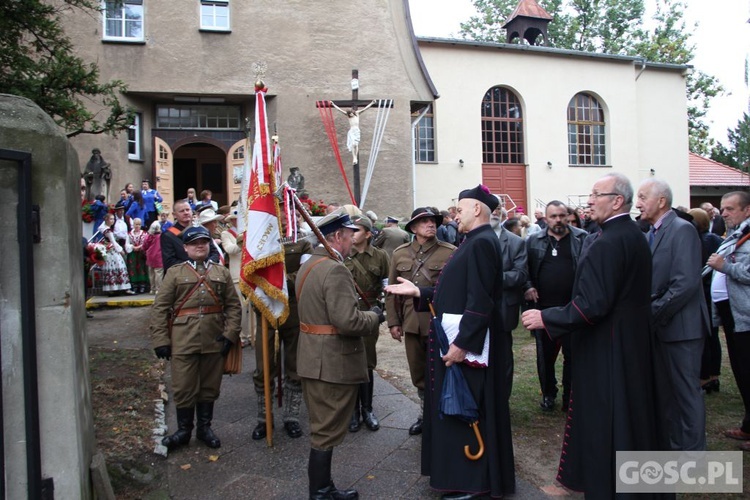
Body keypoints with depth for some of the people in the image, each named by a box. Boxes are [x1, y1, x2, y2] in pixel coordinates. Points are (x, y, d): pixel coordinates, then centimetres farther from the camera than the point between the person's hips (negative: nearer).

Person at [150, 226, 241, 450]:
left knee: (210, 386, 13)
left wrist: (230, 334, -5)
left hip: (214, 341, 2)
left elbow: (233, 305, 5)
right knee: (184, 388, 6)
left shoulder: (222, 272, 8)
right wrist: (160, 340, -6)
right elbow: (160, 308, 0)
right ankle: (184, 430, 24)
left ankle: (205, 427, 29)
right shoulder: (175, 273, 3)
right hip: (183, 341, -2)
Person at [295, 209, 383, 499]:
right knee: (327, 432, 5)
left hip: (313, 358, 10)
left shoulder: (308, 265, 10)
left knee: (321, 428, 21)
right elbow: (347, 321, -29)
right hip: (333, 362, -10)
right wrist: (374, 317, -10)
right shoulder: (335, 270, -22)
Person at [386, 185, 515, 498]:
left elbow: (480, 301, -26)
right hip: (461, 337, 10)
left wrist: (462, 343, -26)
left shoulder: (481, 243, -19)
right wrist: (418, 291, 12)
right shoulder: (475, 241, 12)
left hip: (469, 343, -10)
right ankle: (463, 470, 36)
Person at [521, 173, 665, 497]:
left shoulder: (605, 244, -24)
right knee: (633, 409, 22)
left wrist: (545, 318, -20)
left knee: (602, 419, 4)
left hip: (606, 349, -10)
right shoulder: (637, 236, 7)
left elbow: (592, 304, -28)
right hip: (636, 344, 10)